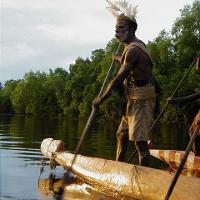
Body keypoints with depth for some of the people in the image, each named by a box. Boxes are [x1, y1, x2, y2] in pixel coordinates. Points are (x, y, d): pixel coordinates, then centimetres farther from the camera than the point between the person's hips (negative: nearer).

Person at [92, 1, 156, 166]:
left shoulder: (133, 49, -18)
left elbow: (119, 79, -19)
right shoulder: (137, 44, 14)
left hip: (141, 98, -11)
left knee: (139, 138, -13)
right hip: (134, 98, 11)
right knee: (122, 134, 16)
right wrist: (119, 59, 53)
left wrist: (101, 99, -11)